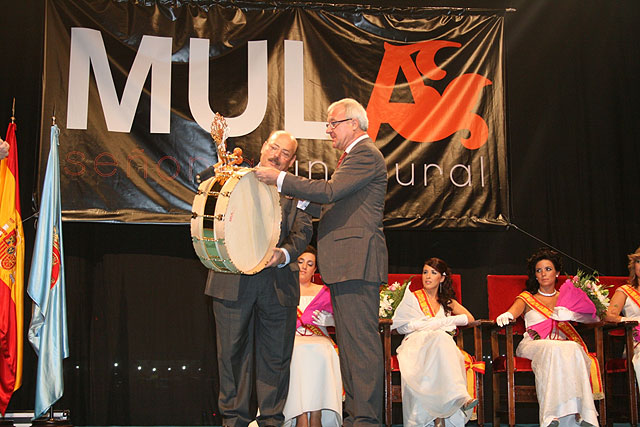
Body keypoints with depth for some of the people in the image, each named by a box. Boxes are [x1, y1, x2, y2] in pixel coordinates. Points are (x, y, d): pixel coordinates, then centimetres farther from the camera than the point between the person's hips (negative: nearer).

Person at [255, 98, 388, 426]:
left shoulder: (365, 154, -8)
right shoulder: (356, 155, 25)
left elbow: (329, 190, -19)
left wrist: (280, 178, -13)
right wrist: (302, 201, 14)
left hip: (357, 261, -11)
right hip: (346, 264, 11)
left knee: (362, 343, -10)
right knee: (349, 343, 11)